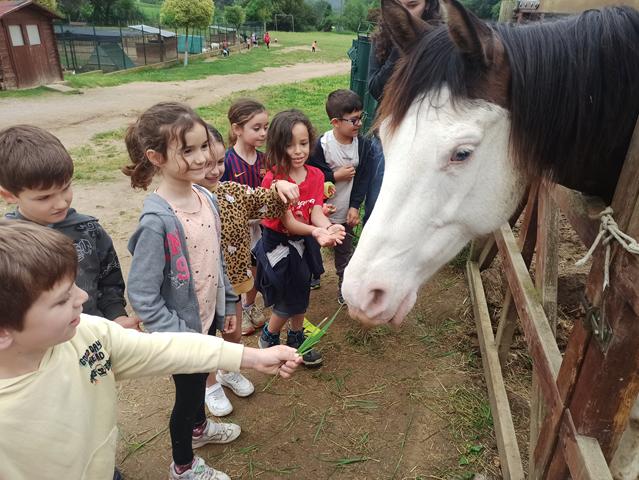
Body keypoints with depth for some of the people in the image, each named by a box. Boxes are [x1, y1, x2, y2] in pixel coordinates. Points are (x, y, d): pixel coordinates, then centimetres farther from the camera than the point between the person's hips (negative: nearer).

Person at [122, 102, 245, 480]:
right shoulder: (157, 220, -29)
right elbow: (142, 294, -24)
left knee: (200, 379, 29)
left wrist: (228, 303, 12)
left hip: (208, 314, 6)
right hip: (182, 326, -6)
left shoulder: (206, 197, -7)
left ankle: (198, 427, 58)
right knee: (188, 392, 15)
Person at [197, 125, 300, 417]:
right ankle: (211, 386, 46)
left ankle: (228, 372, 55)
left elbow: (267, 203, 1)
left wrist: (280, 187, -17)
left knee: (233, 334, 25)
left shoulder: (233, 191, -7)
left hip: (232, 282, 5)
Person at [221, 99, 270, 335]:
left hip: (258, 221, 5)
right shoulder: (227, 160, -21)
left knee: (256, 267, 20)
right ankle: (237, 312, 37)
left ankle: (251, 305, 45)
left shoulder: (262, 158, -4)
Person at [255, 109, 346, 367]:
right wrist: (315, 232, -42)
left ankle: (296, 339, 43)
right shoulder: (274, 180, -24)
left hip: (304, 243, 6)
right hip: (279, 245, -6)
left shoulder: (316, 175, -5)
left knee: (301, 293, 19)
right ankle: (268, 338, 33)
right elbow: (288, 222, -24)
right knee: (288, 301, 3)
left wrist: (328, 227, -36)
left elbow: (315, 212, -14)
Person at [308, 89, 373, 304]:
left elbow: (363, 179, -5)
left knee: (345, 251, 16)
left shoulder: (364, 145, -9)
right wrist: (335, 176, -22)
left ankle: (344, 286, 35)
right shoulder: (321, 145, -19)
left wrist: (355, 207, -9)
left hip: (346, 211, 3)